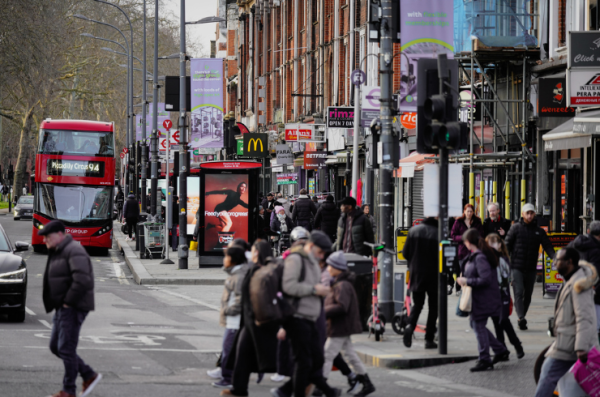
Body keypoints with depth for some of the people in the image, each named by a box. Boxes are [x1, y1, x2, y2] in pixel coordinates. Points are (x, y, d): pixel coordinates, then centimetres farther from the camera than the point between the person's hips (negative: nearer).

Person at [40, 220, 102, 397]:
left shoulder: (74, 251, -16)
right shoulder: (57, 252, 16)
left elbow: (82, 280, -28)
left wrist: (68, 301, -20)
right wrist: (60, 303, 14)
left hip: (73, 308, -10)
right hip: (62, 308, 11)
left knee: (66, 348, -7)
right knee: (55, 347, 12)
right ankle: (89, 375, 18)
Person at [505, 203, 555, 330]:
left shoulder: (539, 231, 10)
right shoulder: (516, 228, 2)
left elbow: (547, 246, 3)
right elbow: (507, 245, -1)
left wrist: (555, 257, -15)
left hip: (531, 269, 4)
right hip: (516, 267, -4)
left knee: (528, 295, 8)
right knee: (519, 292, -15)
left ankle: (522, 319, 20)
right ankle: (521, 318, -26)